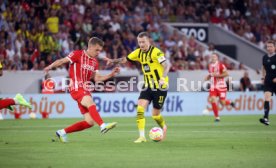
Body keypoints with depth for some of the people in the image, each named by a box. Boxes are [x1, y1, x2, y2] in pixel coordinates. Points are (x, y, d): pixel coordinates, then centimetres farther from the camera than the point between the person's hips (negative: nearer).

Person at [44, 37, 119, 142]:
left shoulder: (95, 62, 17)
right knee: (91, 103, -35)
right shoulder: (77, 54, -3)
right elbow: (62, 61, -7)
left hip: (85, 90, 8)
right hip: (76, 88, -8)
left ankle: (62, 132, 13)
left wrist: (111, 75, 6)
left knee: (90, 122, 1)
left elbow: (97, 79, 17)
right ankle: (103, 126, -54)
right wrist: (50, 67, -22)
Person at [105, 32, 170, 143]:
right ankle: (142, 137, -12)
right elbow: (125, 59, 14)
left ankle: (164, 128, 35)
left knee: (155, 114, 2)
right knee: (140, 108, -14)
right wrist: (113, 61, -3)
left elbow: (167, 65, -27)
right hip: (148, 86, 6)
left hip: (160, 87, -6)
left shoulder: (156, 52, -18)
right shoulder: (138, 53, 3)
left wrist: (163, 78, -42)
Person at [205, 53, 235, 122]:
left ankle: (230, 102, 32)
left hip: (221, 86, -5)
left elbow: (226, 74, -19)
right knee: (212, 100, -13)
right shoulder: (210, 66, 11)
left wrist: (216, 75, -24)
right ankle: (217, 117, -4)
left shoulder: (221, 65, -10)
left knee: (222, 102, -5)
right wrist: (208, 77, 4)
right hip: (213, 86, 5)